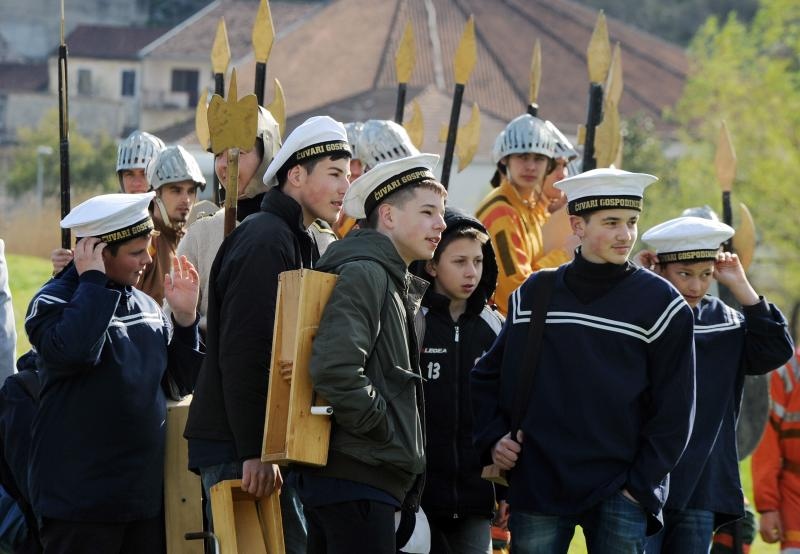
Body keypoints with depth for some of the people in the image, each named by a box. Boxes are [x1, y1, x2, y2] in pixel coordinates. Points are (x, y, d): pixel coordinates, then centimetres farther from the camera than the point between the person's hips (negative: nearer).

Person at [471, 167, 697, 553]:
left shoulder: (660, 303, 0)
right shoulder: (533, 294, 8)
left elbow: (674, 410, 0)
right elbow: (487, 376, 18)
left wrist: (640, 483, -7)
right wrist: (492, 438, 3)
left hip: (618, 493, -2)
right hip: (536, 488, 2)